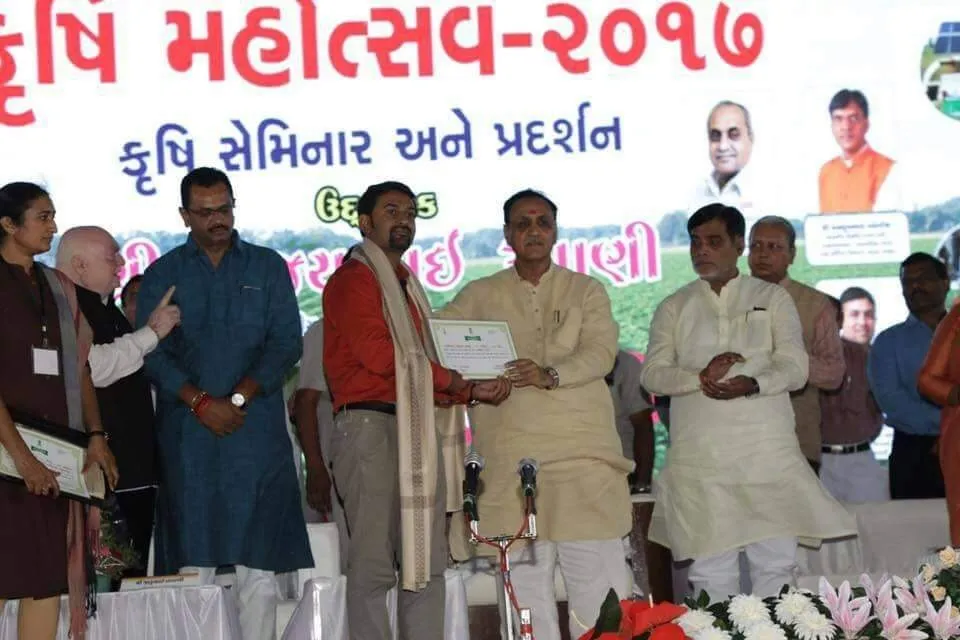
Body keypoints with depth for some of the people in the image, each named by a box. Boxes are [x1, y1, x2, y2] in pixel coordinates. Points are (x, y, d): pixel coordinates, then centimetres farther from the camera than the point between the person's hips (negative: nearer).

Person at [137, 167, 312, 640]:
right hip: (188, 435, 0)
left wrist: (239, 398, -9)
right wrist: (201, 402, -12)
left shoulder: (267, 267, 12)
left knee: (258, 561, -3)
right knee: (194, 562, -1)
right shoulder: (163, 274, 11)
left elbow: (287, 343, 3)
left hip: (257, 429, 0)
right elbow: (152, 352, 2)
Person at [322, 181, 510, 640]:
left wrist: (472, 390, 2)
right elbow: (377, 353, -14)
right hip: (371, 425, -8)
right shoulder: (353, 279, -1)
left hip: (418, 430, 8)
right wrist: (455, 382, -7)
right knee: (374, 563, -8)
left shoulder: (407, 286, 25)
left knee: (427, 562, 6)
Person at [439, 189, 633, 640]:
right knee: (525, 575, 3)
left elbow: (600, 352, -3)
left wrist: (550, 374, -21)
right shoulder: (480, 296, 15)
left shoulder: (586, 290, 11)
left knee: (596, 569, -4)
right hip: (510, 453, 1)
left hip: (582, 449, -1)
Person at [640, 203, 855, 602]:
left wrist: (753, 384, -20)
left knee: (776, 564, -1)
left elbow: (796, 368, 0)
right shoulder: (674, 308, 14)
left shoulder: (772, 298, 10)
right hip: (700, 459, 1)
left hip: (767, 453, -1)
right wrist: (700, 377, -16)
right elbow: (652, 374, 3)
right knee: (710, 571, 1)